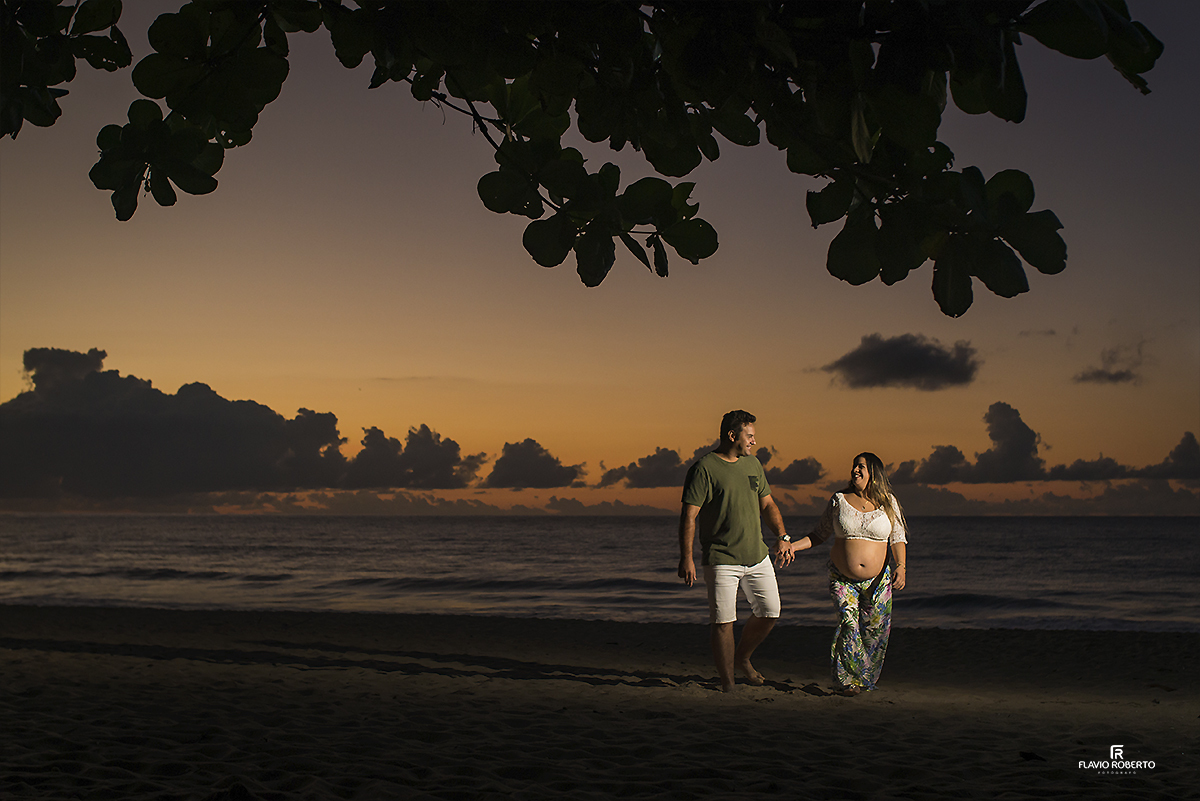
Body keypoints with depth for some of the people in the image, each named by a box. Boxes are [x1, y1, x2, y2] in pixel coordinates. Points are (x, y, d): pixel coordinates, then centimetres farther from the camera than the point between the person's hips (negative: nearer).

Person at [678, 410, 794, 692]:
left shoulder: (752, 463, 12)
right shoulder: (704, 468, -10)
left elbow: (767, 504, 19)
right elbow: (689, 515, -13)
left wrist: (782, 537, 5)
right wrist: (686, 558, -18)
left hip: (757, 556, 6)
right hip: (721, 560, -6)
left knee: (770, 613, 7)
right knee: (723, 622, -5)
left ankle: (742, 658, 30)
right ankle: (727, 681, 8)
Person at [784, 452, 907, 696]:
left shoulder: (888, 503, 3)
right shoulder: (839, 500, 3)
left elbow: (898, 539, 2)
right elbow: (819, 534, 9)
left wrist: (900, 566, -15)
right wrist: (794, 545, -5)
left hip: (878, 581, 1)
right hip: (843, 579, -1)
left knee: (874, 630, 1)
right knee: (849, 625, -15)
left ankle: (865, 679, 19)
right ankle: (847, 680, -5)